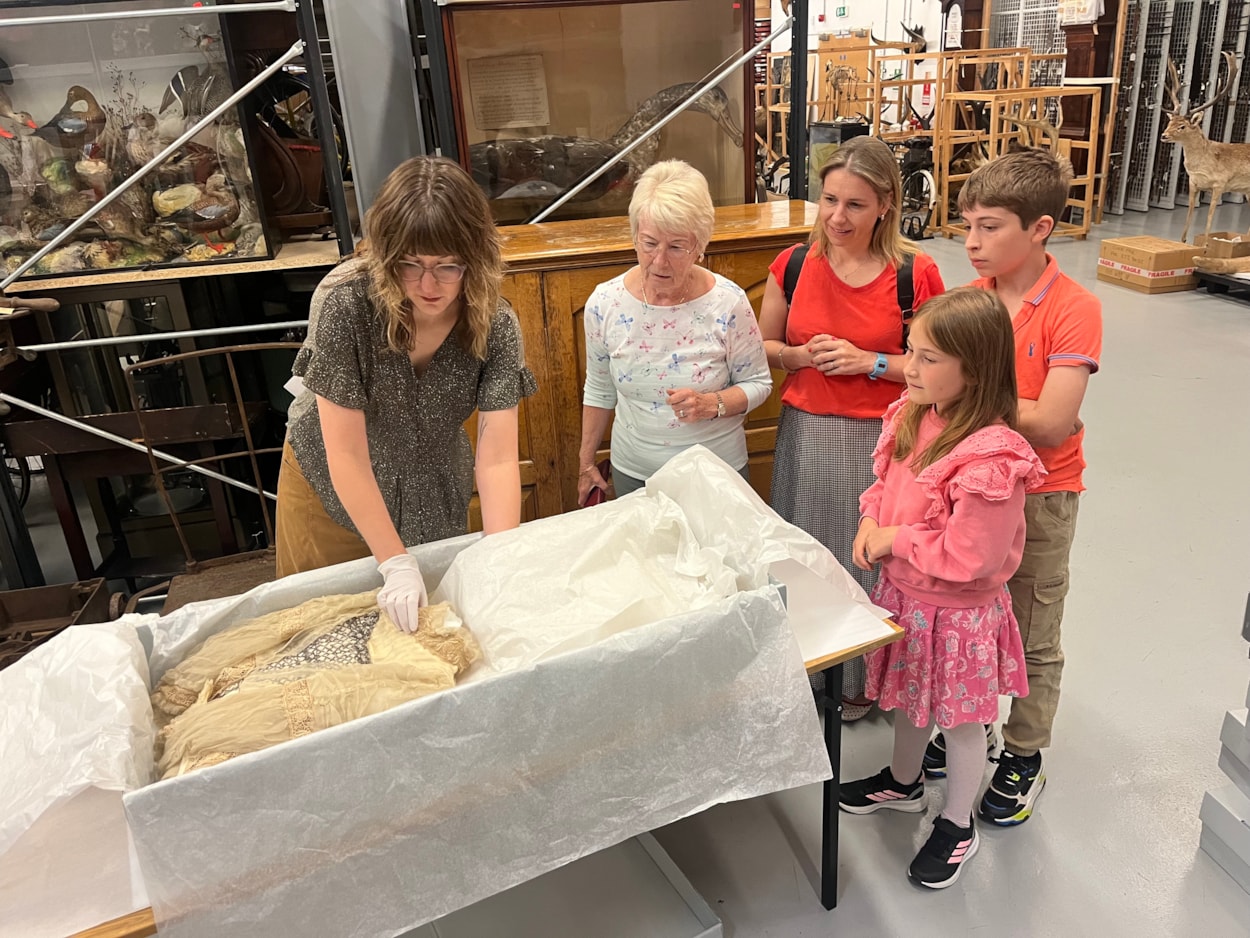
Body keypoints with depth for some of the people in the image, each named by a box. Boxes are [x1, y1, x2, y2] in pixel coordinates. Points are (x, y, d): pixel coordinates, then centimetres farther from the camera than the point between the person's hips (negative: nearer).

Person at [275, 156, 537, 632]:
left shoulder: (495, 326, -23)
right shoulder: (344, 303, -30)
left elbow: (498, 459, -26)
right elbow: (346, 454, -27)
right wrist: (397, 564, -29)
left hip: (435, 494, 2)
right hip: (332, 487, -2)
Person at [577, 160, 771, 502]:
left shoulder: (728, 303, -18)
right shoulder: (604, 303, -11)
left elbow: (758, 383, -5)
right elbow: (599, 389, 3)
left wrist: (713, 404, -25)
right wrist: (586, 462, 9)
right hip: (633, 474, 2)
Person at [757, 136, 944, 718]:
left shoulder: (915, 274, -9)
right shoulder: (794, 266, -2)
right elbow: (763, 348, 10)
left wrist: (869, 362, -17)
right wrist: (804, 355, -11)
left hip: (881, 440, -2)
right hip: (806, 435, 3)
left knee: (871, 563, 10)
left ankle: (862, 682, 36)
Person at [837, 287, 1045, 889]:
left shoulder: (991, 460, -32)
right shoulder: (913, 414, -7)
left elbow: (966, 558, -30)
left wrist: (895, 540, -20)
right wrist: (871, 518, -7)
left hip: (956, 613, -8)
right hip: (902, 591, 8)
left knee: (960, 719, 15)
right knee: (907, 696, 28)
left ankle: (957, 826, 38)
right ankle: (904, 781, 53)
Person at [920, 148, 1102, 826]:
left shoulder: (1073, 309, -18)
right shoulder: (970, 295, -2)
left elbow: (1049, 424, -24)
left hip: (1039, 496, -5)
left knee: (1033, 637, 13)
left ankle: (1023, 758, 32)